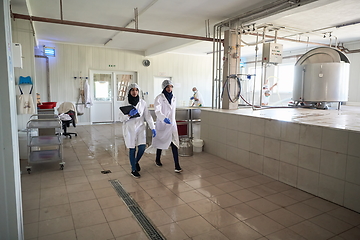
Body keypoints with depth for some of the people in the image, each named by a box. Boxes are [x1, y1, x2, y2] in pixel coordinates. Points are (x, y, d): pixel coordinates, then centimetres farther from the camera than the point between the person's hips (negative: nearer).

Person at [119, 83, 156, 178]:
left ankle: (136, 162, 25)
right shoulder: (125, 103, -3)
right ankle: (133, 170, 20)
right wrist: (129, 115, -23)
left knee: (142, 147, -7)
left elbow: (147, 116, 0)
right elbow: (121, 119, -4)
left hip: (140, 127, 2)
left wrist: (152, 128, -6)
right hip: (129, 128, -2)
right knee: (132, 149, 2)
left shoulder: (142, 102, 1)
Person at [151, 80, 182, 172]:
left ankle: (177, 166, -9)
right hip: (162, 123, -4)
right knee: (161, 142, 13)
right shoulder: (159, 98, -10)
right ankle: (157, 160, 37)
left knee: (174, 143, -7)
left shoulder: (173, 98, 8)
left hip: (172, 123, 4)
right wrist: (164, 118, -40)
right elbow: (157, 111, -23)